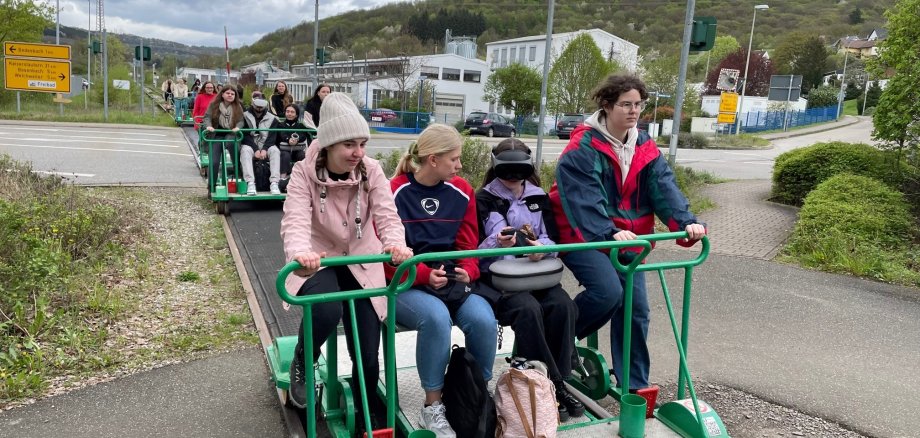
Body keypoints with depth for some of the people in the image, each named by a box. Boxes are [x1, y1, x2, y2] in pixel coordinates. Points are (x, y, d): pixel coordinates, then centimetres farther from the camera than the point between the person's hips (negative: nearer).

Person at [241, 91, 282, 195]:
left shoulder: (272, 119, 10)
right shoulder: (245, 116, 5)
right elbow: (245, 136, -5)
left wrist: (264, 149, -19)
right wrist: (255, 150, -20)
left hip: (266, 146, 1)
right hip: (250, 145, -1)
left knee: (275, 150, -31)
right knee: (245, 150, -35)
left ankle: (274, 183, -38)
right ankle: (250, 183, -45)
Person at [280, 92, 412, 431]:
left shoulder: (371, 170, -10)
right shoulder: (305, 173, -16)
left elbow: (387, 215, -21)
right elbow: (296, 220, -30)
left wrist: (396, 245, -44)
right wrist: (301, 252, -53)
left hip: (360, 264, 2)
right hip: (319, 262, -2)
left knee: (368, 355, -2)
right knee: (327, 311, -35)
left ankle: (371, 416, 27)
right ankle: (302, 365, 0)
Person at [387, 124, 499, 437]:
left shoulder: (462, 192, 5)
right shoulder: (394, 194, -9)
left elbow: (468, 245, 10)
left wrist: (467, 271, -11)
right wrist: (423, 275, -20)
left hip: (453, 281, 4)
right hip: (405, 285, -4)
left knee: (483, 319, -25)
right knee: (436, 317, -35)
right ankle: (432, 408, -15)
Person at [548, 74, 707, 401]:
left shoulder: (646, 148, 4)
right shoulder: (583, 146, -15)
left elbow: (664, 188, -9)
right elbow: (583, 197, -26)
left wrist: (686, 223, -25)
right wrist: (609, 233, -40)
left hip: (627, 239, 6)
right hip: (583, 236, -6)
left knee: (637, 307, 1)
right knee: (608, 291, -26)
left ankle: (635, 387, 14)